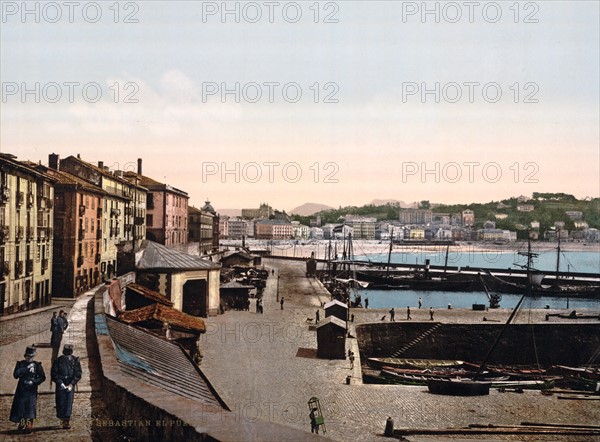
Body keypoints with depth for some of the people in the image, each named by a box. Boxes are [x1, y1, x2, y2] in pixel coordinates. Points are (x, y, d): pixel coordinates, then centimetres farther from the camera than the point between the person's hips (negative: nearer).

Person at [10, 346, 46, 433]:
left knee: (30, 407, -8)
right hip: (21, 390, 1)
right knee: (20, 407, 4)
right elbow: (15, 375, -11)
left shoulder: (37, 365, 2)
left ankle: (29, 426, -2)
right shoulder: (20, 364, 4)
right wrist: (26, 368, -18)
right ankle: (22, 424, 22)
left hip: (32, 390, -1)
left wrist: (33, 382, -13)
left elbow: (42, 377, 3)